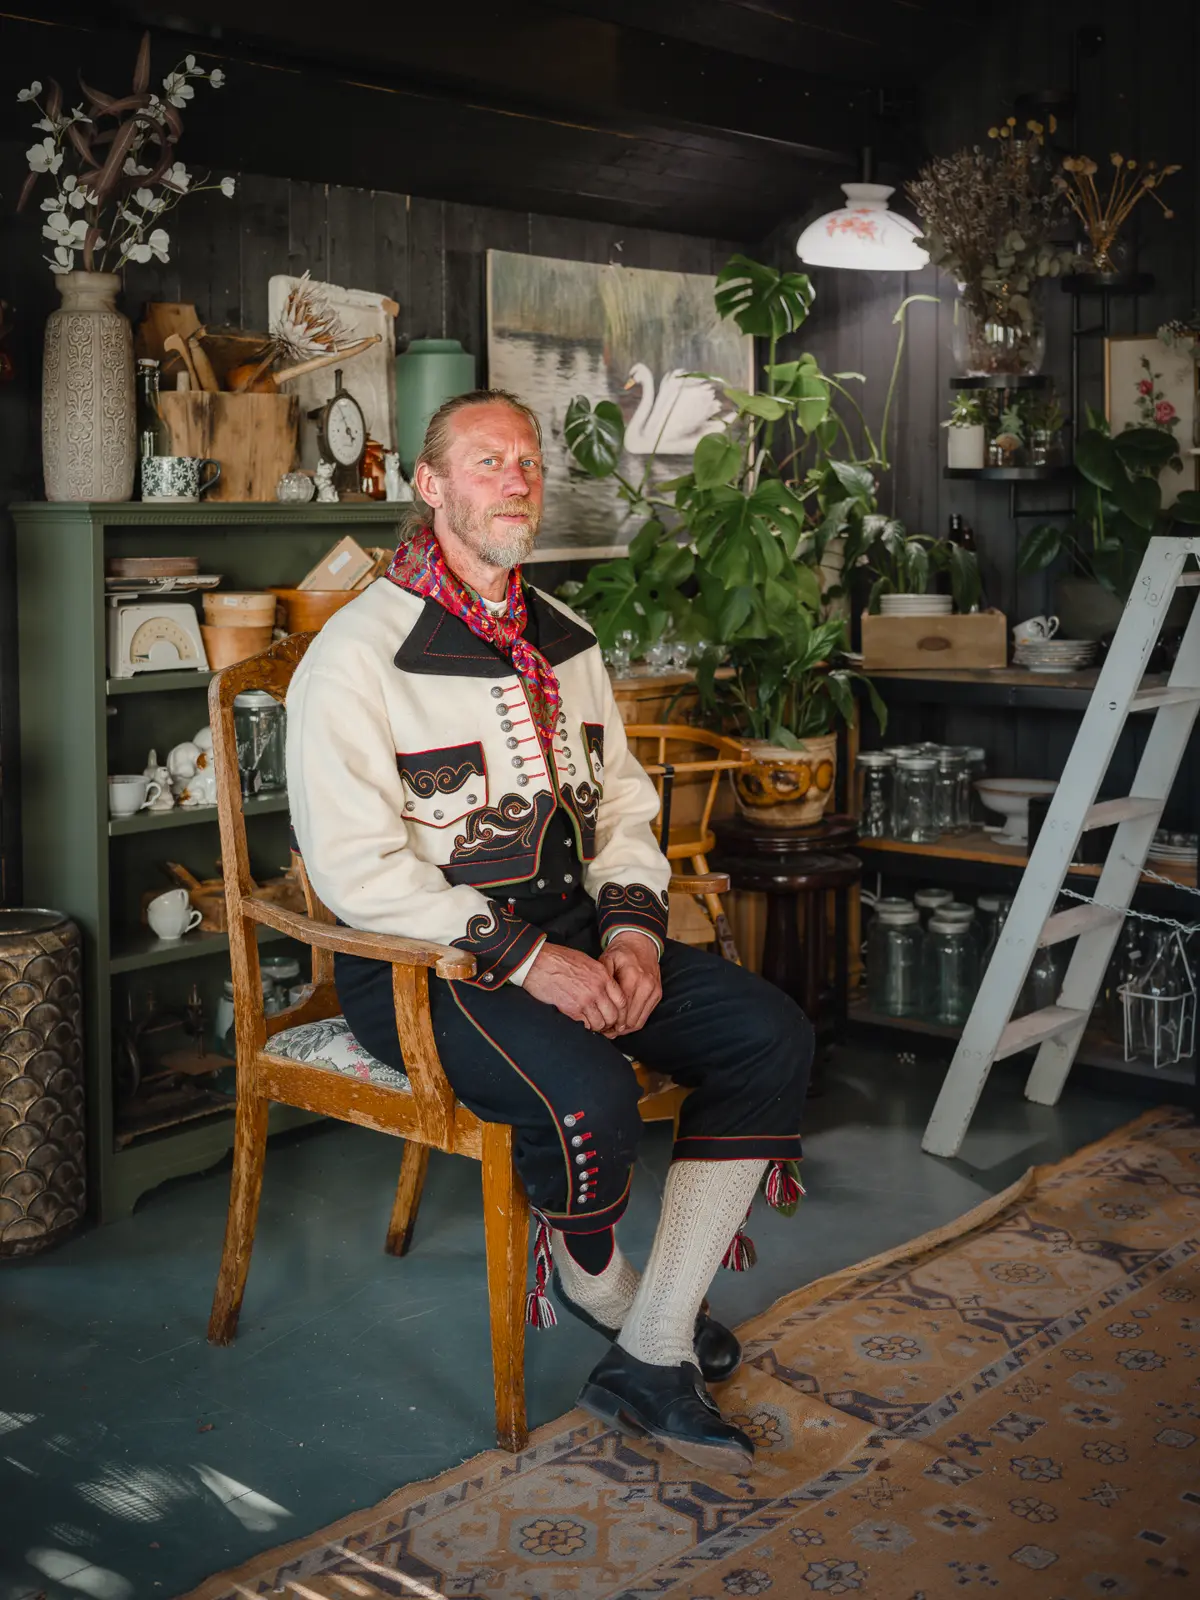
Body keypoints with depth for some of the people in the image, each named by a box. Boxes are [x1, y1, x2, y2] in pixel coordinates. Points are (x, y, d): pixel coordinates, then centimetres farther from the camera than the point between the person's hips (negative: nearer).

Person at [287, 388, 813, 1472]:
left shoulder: (563, 639, 14)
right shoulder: (360, 652, -10)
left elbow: (624, 802, 17)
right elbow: (355, 866, -17)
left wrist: (631, 927, -4)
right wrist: (525, 959, -22)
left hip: (574, 928, 7)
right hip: (423, 960, -7)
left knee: (772, 1036, -11)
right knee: (591, 1097, -33)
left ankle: (653, 1358, -9)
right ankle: (594, 1278, 6)